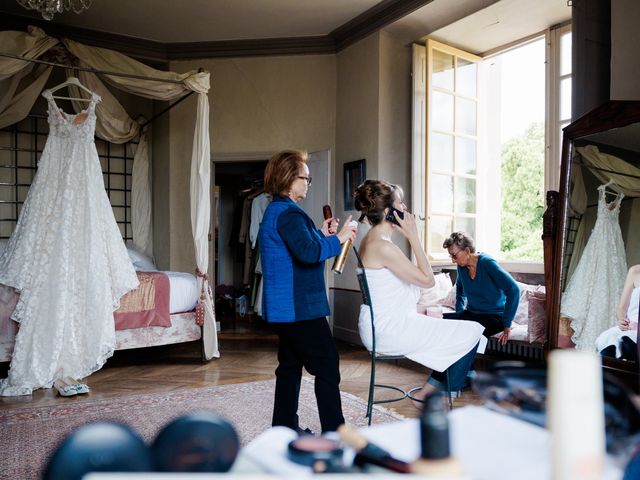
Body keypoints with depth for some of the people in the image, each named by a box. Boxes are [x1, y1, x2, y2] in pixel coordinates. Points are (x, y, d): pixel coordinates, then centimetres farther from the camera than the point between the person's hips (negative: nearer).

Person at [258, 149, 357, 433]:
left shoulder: (275, 211, 17)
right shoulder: (288, 213, -17)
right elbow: (308, 252, -31)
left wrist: (322, 235, 15)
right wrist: (338, 238, -17)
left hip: (283, 309, 11)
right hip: (300, 307, -11)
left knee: (290, 366, 16)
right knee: (327, 367, -2)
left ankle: (284, 428, 26)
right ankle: (334, 433, 5)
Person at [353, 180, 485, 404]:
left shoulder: (371, 240, 9)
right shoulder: (383, 246, -22)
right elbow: (427, 280, -17)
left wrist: (419, 311, 9)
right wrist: (413, 236, -15)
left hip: (379, 327, 10)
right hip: (389, 331, -10)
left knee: (452, 324, 22)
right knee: (472, 331, 0)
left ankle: (432, 389, 23)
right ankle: (432, 391, 12)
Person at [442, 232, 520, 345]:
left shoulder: (487, 263, -17)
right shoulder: (461, 266, 3)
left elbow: (513, 290, -24)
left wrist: (507, 325, -22)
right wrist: (459, 313, 16)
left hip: (494, 316, -6)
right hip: (471, 314, 6)